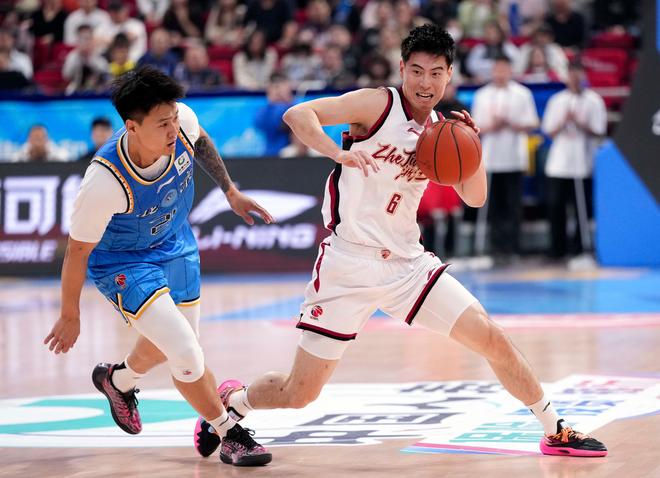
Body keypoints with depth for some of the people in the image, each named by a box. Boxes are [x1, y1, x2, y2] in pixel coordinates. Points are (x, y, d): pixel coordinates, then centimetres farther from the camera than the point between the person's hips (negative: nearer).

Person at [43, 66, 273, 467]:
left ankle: (118, 381, 57)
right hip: (123, 264, -6)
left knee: (168, 344, 24)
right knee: (187, 356, -17)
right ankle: (229, 435, 8)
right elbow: (78, 250, -23)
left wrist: (231, 191, 11)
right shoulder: (104, 182, -39)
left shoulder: (182, 120, -26)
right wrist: (70, 317, -11)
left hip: (175, 247, 6)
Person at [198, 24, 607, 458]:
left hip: (407, 263, 6)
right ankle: (231, 402, 27)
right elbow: (297, 114, -19)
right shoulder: (379, 105, -9)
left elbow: (475, 198, 10)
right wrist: (340, 152, -35)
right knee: (299, 394, -3)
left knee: (492, 338, -2)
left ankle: (555, 431, 15)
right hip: (348, 265, -5)